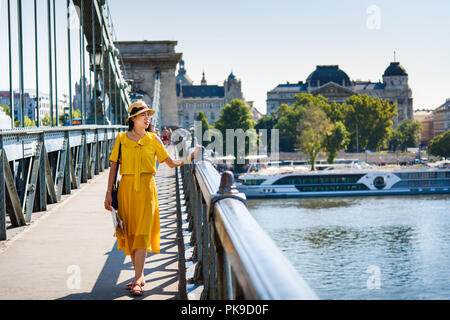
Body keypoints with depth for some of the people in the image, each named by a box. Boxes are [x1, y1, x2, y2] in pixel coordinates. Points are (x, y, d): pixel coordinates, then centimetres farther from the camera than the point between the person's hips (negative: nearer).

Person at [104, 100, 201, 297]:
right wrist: (109, 192, 1)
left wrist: (190, 157, -7)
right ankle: (139, 276, 17)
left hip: (146, 188, -1)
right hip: (126, 188, 1)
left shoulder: (153, 139, 5)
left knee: (142, 233, -8)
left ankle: (138, 280, -9)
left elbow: (171, 162, 6)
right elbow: (113, 166, 5)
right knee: (129, 233, 5)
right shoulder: (121, 139, 4)